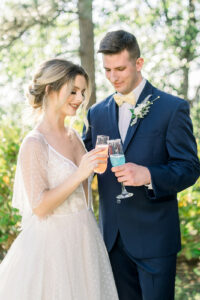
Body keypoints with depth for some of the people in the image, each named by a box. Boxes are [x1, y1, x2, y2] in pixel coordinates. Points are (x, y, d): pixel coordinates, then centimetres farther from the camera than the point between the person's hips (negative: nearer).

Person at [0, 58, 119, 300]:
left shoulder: (74, 137, 7)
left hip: (84, 241, 7)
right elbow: (39, 206, -20)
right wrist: (79, 174, -25)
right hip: (52, 242, -7)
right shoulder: (34, 144, -15)